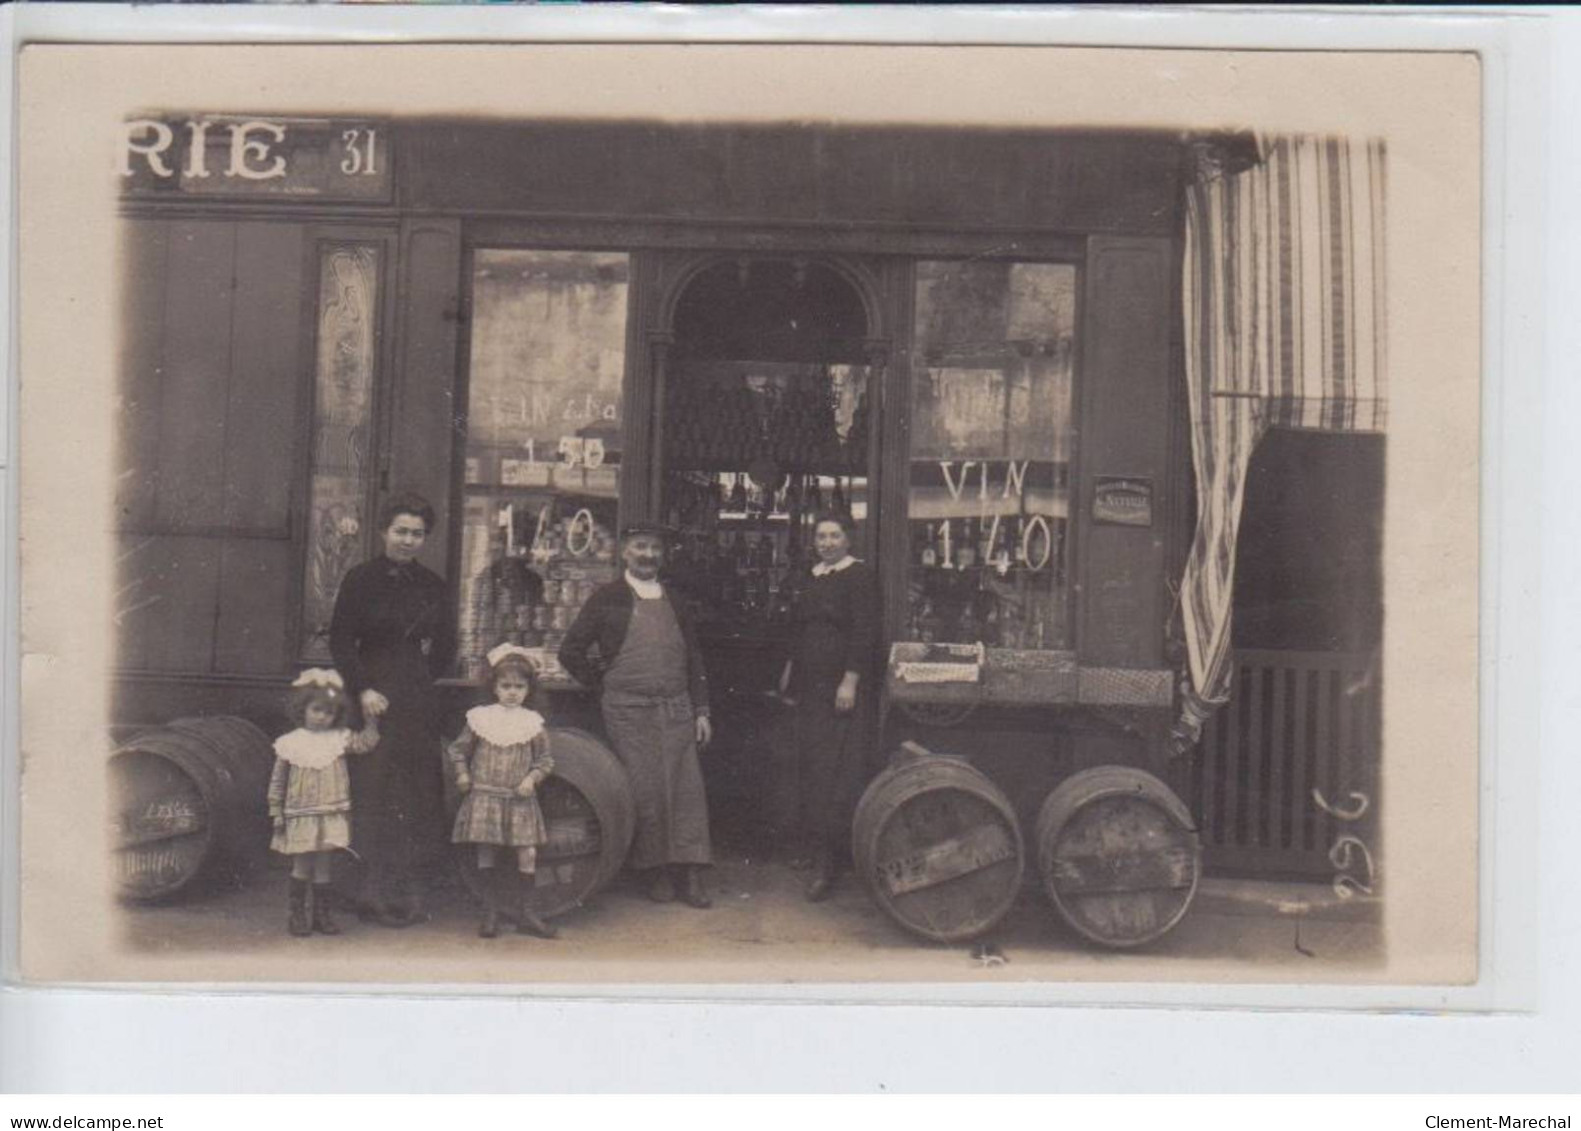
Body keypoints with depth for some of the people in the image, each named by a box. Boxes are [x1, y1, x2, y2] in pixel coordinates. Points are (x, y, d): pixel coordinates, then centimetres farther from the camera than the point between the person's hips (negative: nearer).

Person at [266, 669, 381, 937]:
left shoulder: (339, 738, 3)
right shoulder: (290, 743, -2)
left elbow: (366, 742, -7)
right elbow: (277, 781, 1)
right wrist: (276, 812, 0)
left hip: (332, 815, 2)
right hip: (300, 816, -2)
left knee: (323, 865, 8)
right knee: (301, 866, 4)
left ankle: (322, 913, 16)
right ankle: (298, 915, 16)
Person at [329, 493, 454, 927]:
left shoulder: (432, 585, 12)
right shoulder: (361, 579, -1)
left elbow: (445, 646, 18)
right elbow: (340, 642, -3)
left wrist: (425, 673, 3)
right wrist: (362, 689, -13)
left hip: (419, 700, 4)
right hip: (375, 697, -4)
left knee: (416, 794, 4)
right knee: (375, 796, -5)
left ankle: (399, 889, 14)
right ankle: (378, 894, 2)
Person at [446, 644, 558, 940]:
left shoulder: (533, 723, 2)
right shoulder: (481, 718, 2)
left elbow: (545, 759, 6)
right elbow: (457, 749, 13)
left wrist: (533, 778, -9)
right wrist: (462, 774, 2)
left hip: (520, 800, 1)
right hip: (485, 797, 0)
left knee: (528, 855, -1)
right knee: (486, 857, 3)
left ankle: (525, 914, 11)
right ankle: (490, 914, 15)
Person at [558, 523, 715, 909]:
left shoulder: (675, 602, 15)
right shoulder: (607, 599, 2)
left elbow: (693, 659, 16)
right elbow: (571, 651, 3)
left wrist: (701, 710, 9)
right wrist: (604, 687, 2)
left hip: (676, 709, 3)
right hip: (628, 712, -3)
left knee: (687, 788, -2)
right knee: (644, 791, -3)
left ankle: (690, 874, 3)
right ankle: (655, 873, 9)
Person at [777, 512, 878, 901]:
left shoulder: (858, 576, -6)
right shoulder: (809, 580, 15)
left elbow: (865, 632, -12)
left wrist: (851, 682, -18)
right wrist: (790, 674, 19)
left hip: (841, 688, -7)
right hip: (810, 687, 7)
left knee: (832, 771, -7)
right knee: (810, 767, 9)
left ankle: (827, 861, -3)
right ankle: (813, 846, 19)